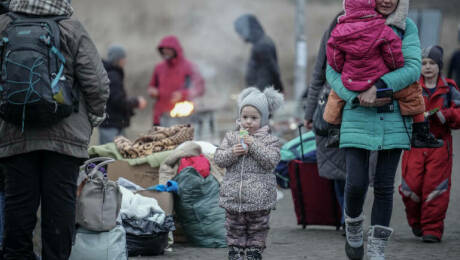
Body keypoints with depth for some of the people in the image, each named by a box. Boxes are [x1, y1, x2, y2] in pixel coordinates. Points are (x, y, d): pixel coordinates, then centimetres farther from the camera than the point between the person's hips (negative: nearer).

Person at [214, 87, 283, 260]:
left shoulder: (270, 140, 0)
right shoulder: (231, 137, 8)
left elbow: (271, 161, -14)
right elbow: (218, 159, 3)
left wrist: (253, 145, -18)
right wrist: (232, 152, -16)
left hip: (259, 197, -2)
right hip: (233, 196, 2)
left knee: (257, 230, 6)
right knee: (235, 229, 8)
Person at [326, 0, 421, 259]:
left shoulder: (407, 27, 2)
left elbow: (414, 69, -9)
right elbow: (332, 71, -2)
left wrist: (377, 86, -21)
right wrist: (357, 98, -17)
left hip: (394, 118, 1)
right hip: (359, 118, -1)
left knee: (384, 185, 3)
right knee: (357, 182, -7)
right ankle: (353, 228, 23)